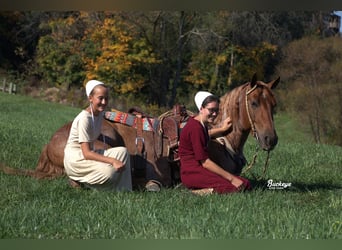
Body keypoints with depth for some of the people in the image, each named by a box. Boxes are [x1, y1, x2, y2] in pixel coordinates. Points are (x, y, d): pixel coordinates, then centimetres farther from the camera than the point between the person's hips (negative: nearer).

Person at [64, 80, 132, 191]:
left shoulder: (100, 114, 2)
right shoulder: (84, 119, -23)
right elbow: (86, 153, -27)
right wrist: (112, 161, -32)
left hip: (89, 153, 8)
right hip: (75, 158, -8)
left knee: (122, 151, -9)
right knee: (108, 172, -30)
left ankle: (123, 191, -4)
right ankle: (80, 181, -4)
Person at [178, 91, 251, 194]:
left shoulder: (201, 124, 11)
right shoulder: (195, 128, -19)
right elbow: (205, 162, -19)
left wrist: (222, 129, 38)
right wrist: (231, 178, -17)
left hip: (199, 169, 10)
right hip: (192, 173, -10)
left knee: (246, 183, 0)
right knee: (238, 186, -20)